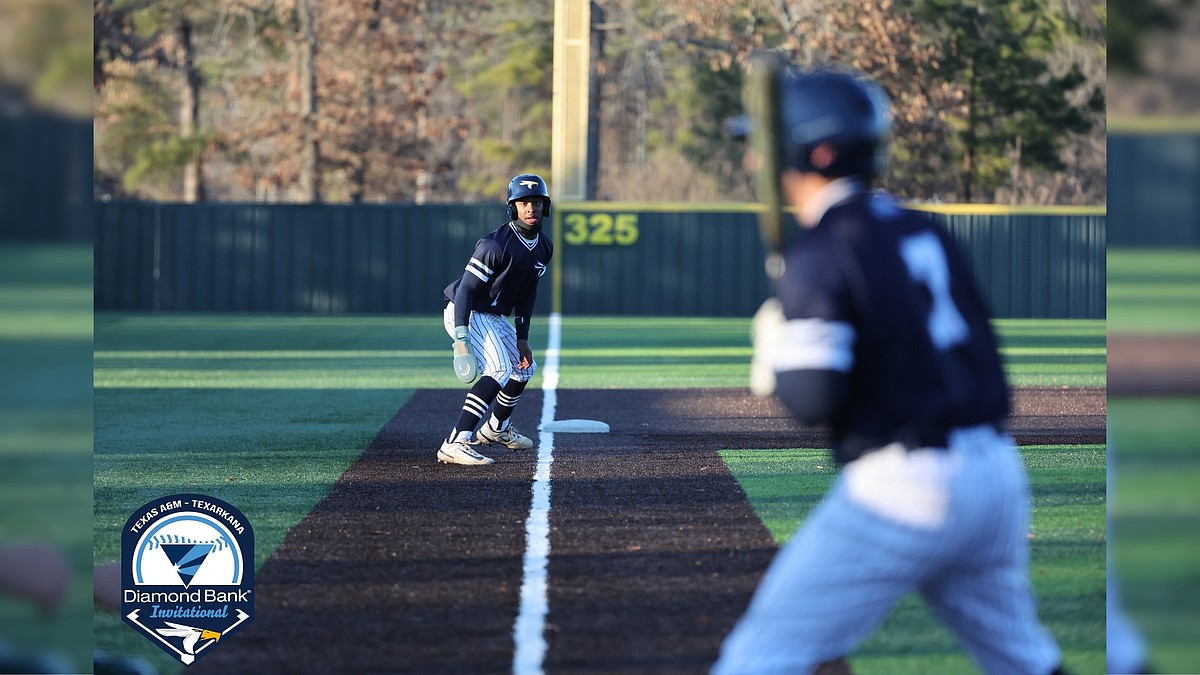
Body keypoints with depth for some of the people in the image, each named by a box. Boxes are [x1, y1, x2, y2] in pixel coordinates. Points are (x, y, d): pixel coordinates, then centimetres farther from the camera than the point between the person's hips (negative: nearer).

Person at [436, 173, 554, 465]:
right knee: (499, 370, -27)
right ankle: (455, 444, -36)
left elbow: (527, 293, 13)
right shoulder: (497, 244, -24)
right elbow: (466, 288, -25)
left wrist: (522, 338, 7)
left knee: (526, 367, 23)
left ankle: (496, 429, 46)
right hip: (466, 313, -9)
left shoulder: (544, 246, 3)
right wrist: (461, 338, -31)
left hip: (495, 318, 9)